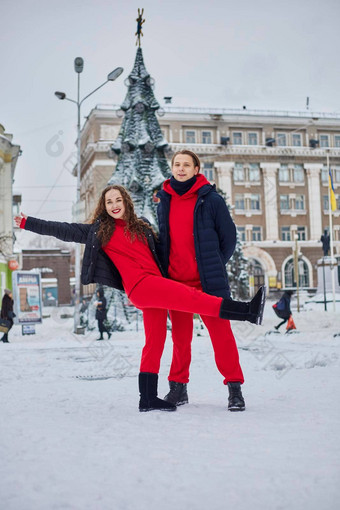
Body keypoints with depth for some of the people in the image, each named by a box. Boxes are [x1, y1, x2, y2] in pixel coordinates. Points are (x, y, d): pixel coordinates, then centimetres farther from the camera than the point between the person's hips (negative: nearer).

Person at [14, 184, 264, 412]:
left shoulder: (142, 227, 21)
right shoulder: (98, 230, 11)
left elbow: (159, 252, 28)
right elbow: (64, 230, 12)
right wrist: (27, 222, 11)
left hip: (157, 286, 6)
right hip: (140, 285, -6)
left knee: (155, 342, 3)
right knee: (194, 297, -21)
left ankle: (148, 398, 8)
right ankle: (248, 311, -31)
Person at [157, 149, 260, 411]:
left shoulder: (211, 199, -3)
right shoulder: (164, 203, 10)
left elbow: (229, 237, 2)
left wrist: (214, 266, 1)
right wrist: (165, 269, 13)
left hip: (207, 281, -4)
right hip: (175, 280, 4)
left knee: (221, 331, -3)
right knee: (180, 336, 11)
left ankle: (235, 388, 6)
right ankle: (178, 387, 23)